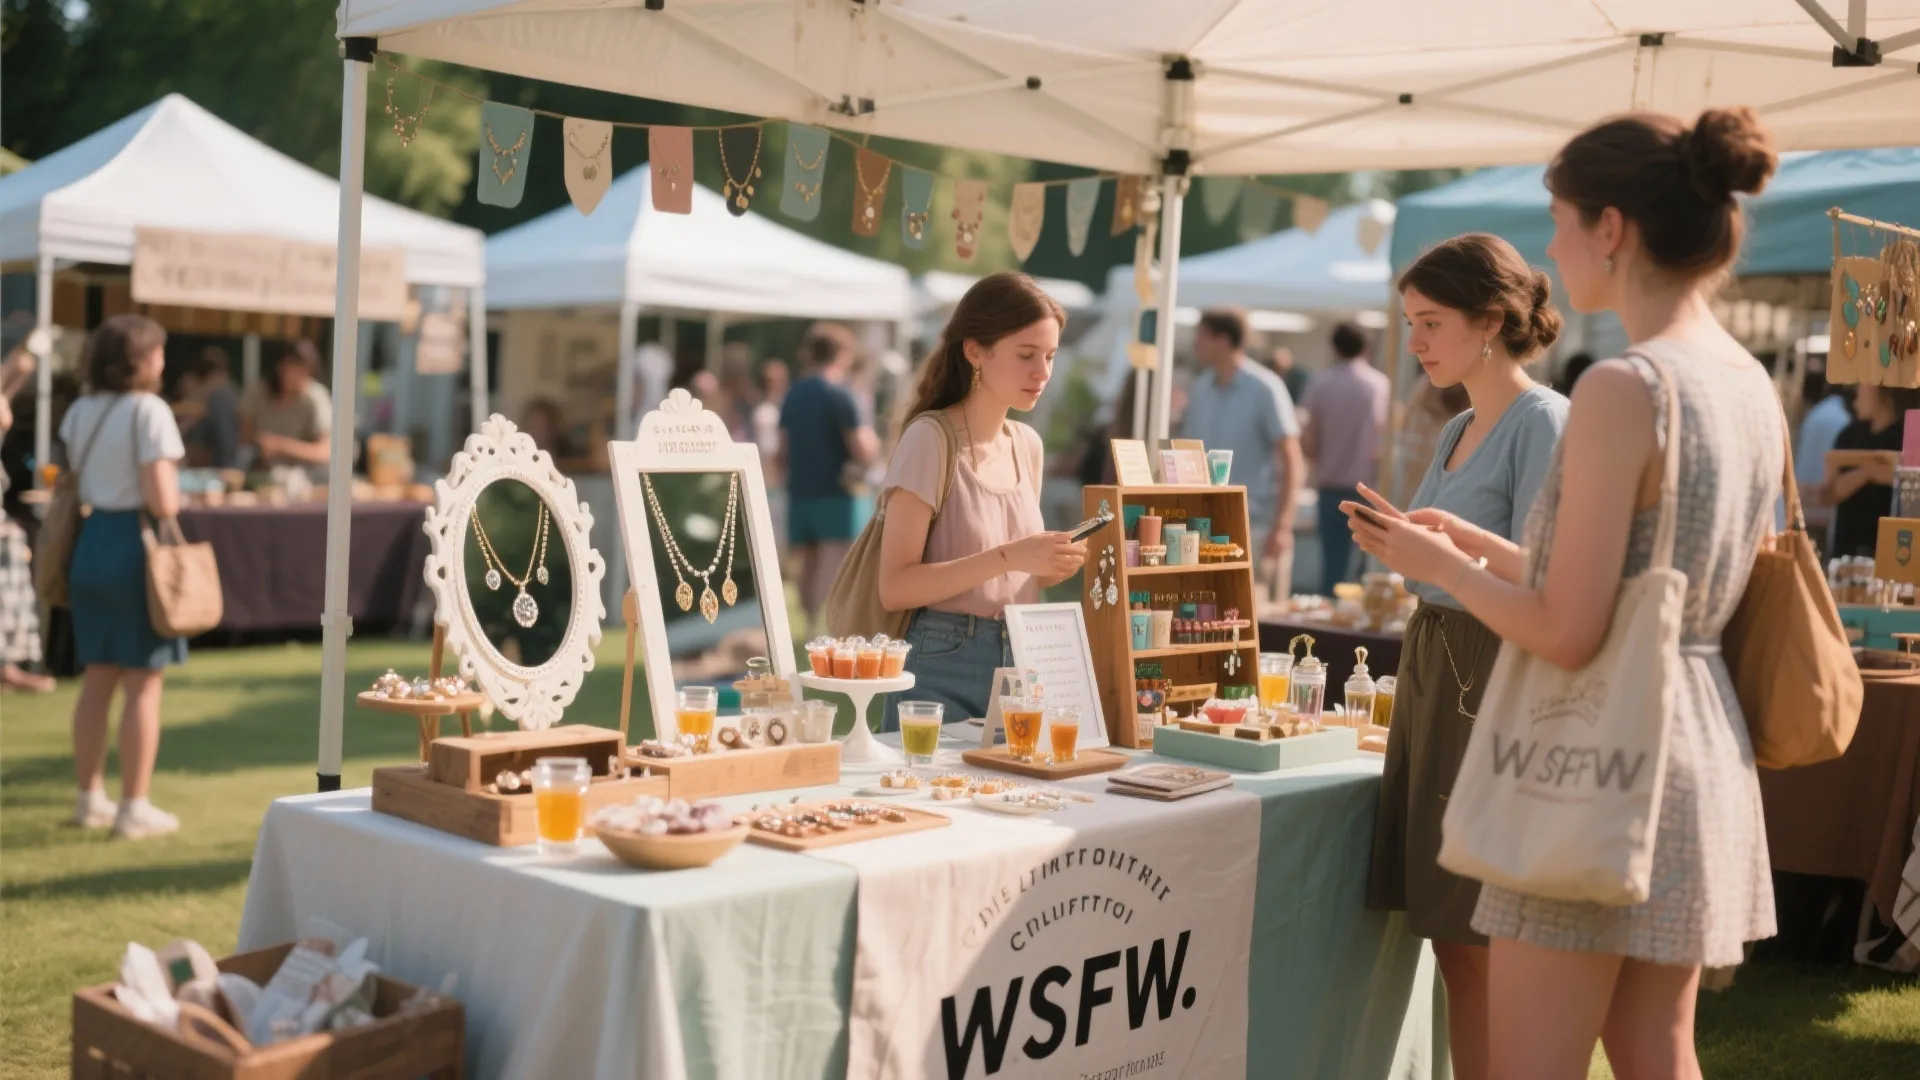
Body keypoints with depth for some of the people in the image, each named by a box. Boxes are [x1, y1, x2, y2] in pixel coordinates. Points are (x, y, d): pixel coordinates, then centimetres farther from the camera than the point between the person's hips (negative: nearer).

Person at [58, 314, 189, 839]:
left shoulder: (79, 412, 8)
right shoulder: (149, 410, -13)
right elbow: (162, 501, -19)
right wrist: (175, 496, 2)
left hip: (91, 542, 7)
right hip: (135, 546, -7)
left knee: (97, 680, 15)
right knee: (144, 684, 1)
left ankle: (90, 796, 24)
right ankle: (134, 808, 4)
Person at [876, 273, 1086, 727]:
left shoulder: (1027, 445, 8)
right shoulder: (930, 438, -11)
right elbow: (894, 588, -17)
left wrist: (1050, 566, -3)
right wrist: (1006, 558, -24)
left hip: (1018, 664, 6)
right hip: (942, 669, -6)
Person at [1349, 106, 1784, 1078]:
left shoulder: (1622, 389, -19)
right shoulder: (1752, 386, 9)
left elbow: (1568, 634, -20)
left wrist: (1439, 567, -4)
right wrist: (1473, 544, 17)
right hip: (1706, 746, 9)